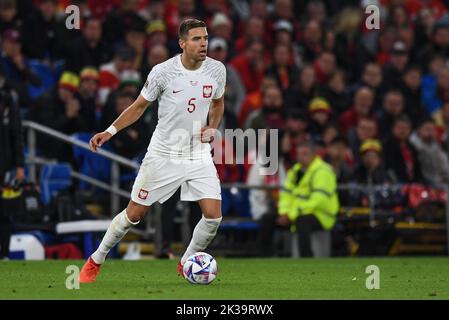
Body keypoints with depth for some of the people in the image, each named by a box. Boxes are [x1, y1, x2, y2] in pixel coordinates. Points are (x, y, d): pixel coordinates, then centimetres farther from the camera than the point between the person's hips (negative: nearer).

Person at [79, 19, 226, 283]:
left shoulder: (217, 70, -4)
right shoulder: (163, 72, -14)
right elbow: (139, 107, 0)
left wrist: (213, 128, -3)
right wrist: (110, 131, -11)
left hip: (199, 155, 3)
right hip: (163, 155, -3)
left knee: (213, 216, -11)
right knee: (134, 214, 3)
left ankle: (186, 265, 14)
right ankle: (96, 261, 24)